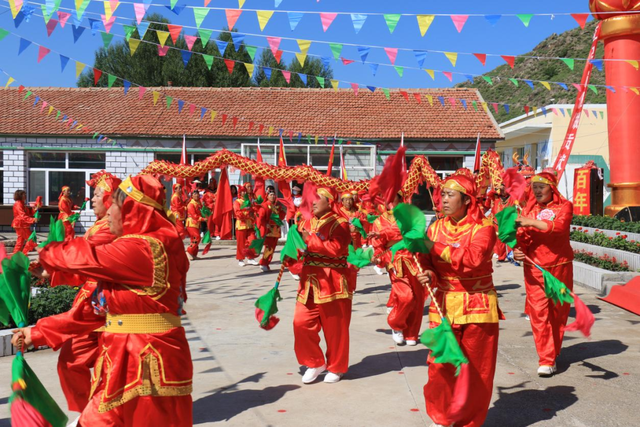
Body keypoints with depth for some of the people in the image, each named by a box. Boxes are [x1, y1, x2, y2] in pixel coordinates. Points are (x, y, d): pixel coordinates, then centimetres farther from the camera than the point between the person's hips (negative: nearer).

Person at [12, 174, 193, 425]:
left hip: (147, 359, -9)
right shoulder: (132, 250, 13)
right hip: (125, 356, 9)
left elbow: (89, 258, -14)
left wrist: (47, 254, 9)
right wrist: (40, 332, 15)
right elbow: (96, 308, 14)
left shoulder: (144, 249, -18)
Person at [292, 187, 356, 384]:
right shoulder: (307, 223, 13)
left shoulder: (339, 223, -8)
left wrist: (310, 240, -19)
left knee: (335, 329, 4)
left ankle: (337, 367, 24)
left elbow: (336, 249, -24)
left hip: (332, 283, -6)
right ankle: (315, 363, 19)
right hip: (309, 282, 6)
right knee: (302, 323, 0)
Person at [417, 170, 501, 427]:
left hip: (477, 307, -3)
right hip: (443, 306, 3)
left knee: (476, 370, 4)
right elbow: (428, 262, 4)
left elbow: (474, 258, -24)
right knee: (440, 366, 3)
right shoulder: (436, 227, 6)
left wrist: (435, 248, -22)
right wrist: (429, 276, -19)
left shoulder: (483, 226, -8)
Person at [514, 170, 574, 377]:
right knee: (539, 313, -6)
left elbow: (560, 226, -21)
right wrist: (517, 250, -18)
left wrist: (532, 222, -25)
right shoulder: (529, 209, 8)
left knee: (558, 312, 9)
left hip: (559, 267, -1)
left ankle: (553, 353, 27)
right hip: (534, 268, 1)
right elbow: (522, 236, 3)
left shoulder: (564, 206, -1)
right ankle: (546, 360, -2)